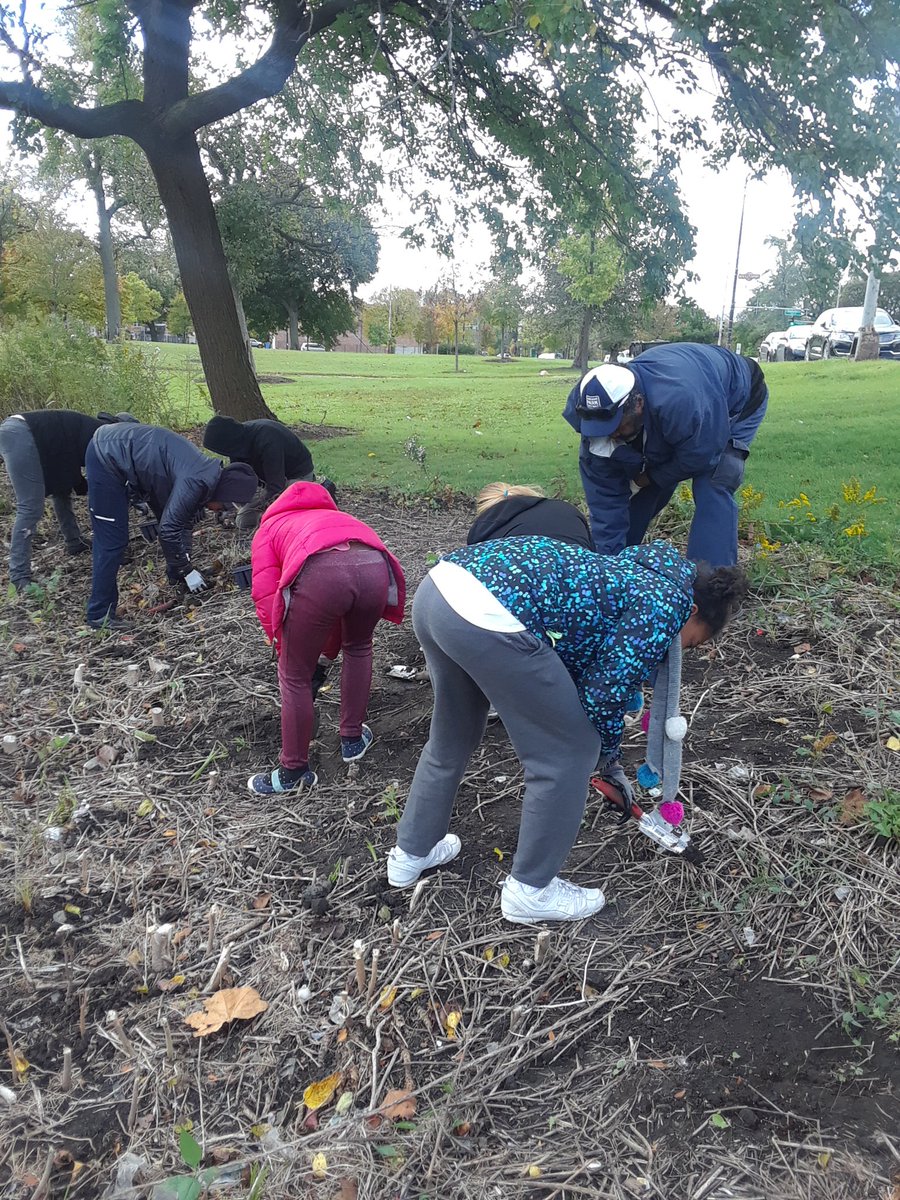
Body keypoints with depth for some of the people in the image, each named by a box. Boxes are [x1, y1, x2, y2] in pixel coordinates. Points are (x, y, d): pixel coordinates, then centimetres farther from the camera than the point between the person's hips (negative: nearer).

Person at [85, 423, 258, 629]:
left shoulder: (206, 476, 4)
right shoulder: (195, 482, -26)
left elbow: (184, 522, 13)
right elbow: (168, 530, -21)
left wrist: (185, 564, 10)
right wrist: (187, 571, -9)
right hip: (106, 458, -10)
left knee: (173, 517, 15)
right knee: (113, 541, -9)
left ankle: (176, 579, 30)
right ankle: (100, 614, -1)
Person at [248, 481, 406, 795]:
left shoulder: (269, 528, 35)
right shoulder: (333, 516, 48)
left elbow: (266, 598, 16)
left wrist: (286, 648, 27)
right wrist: (327, 652, 62)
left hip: (320, 571, -4)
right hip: (375, 565, 5)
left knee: (294, 678, 17)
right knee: (358, 648, 36)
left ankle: (294, 772, 31)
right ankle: (352, 739, 44)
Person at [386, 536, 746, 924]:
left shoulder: (633, 574, 31)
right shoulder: (667, 603, 7)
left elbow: (577, 664, 36)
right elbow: (605, 693, 2)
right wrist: (607, 752, 23)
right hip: (489, 617, -10)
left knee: (452, 738, 31)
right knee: (570, 753, 10)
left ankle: (412, 852, 48)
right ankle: (530, 891, 25)